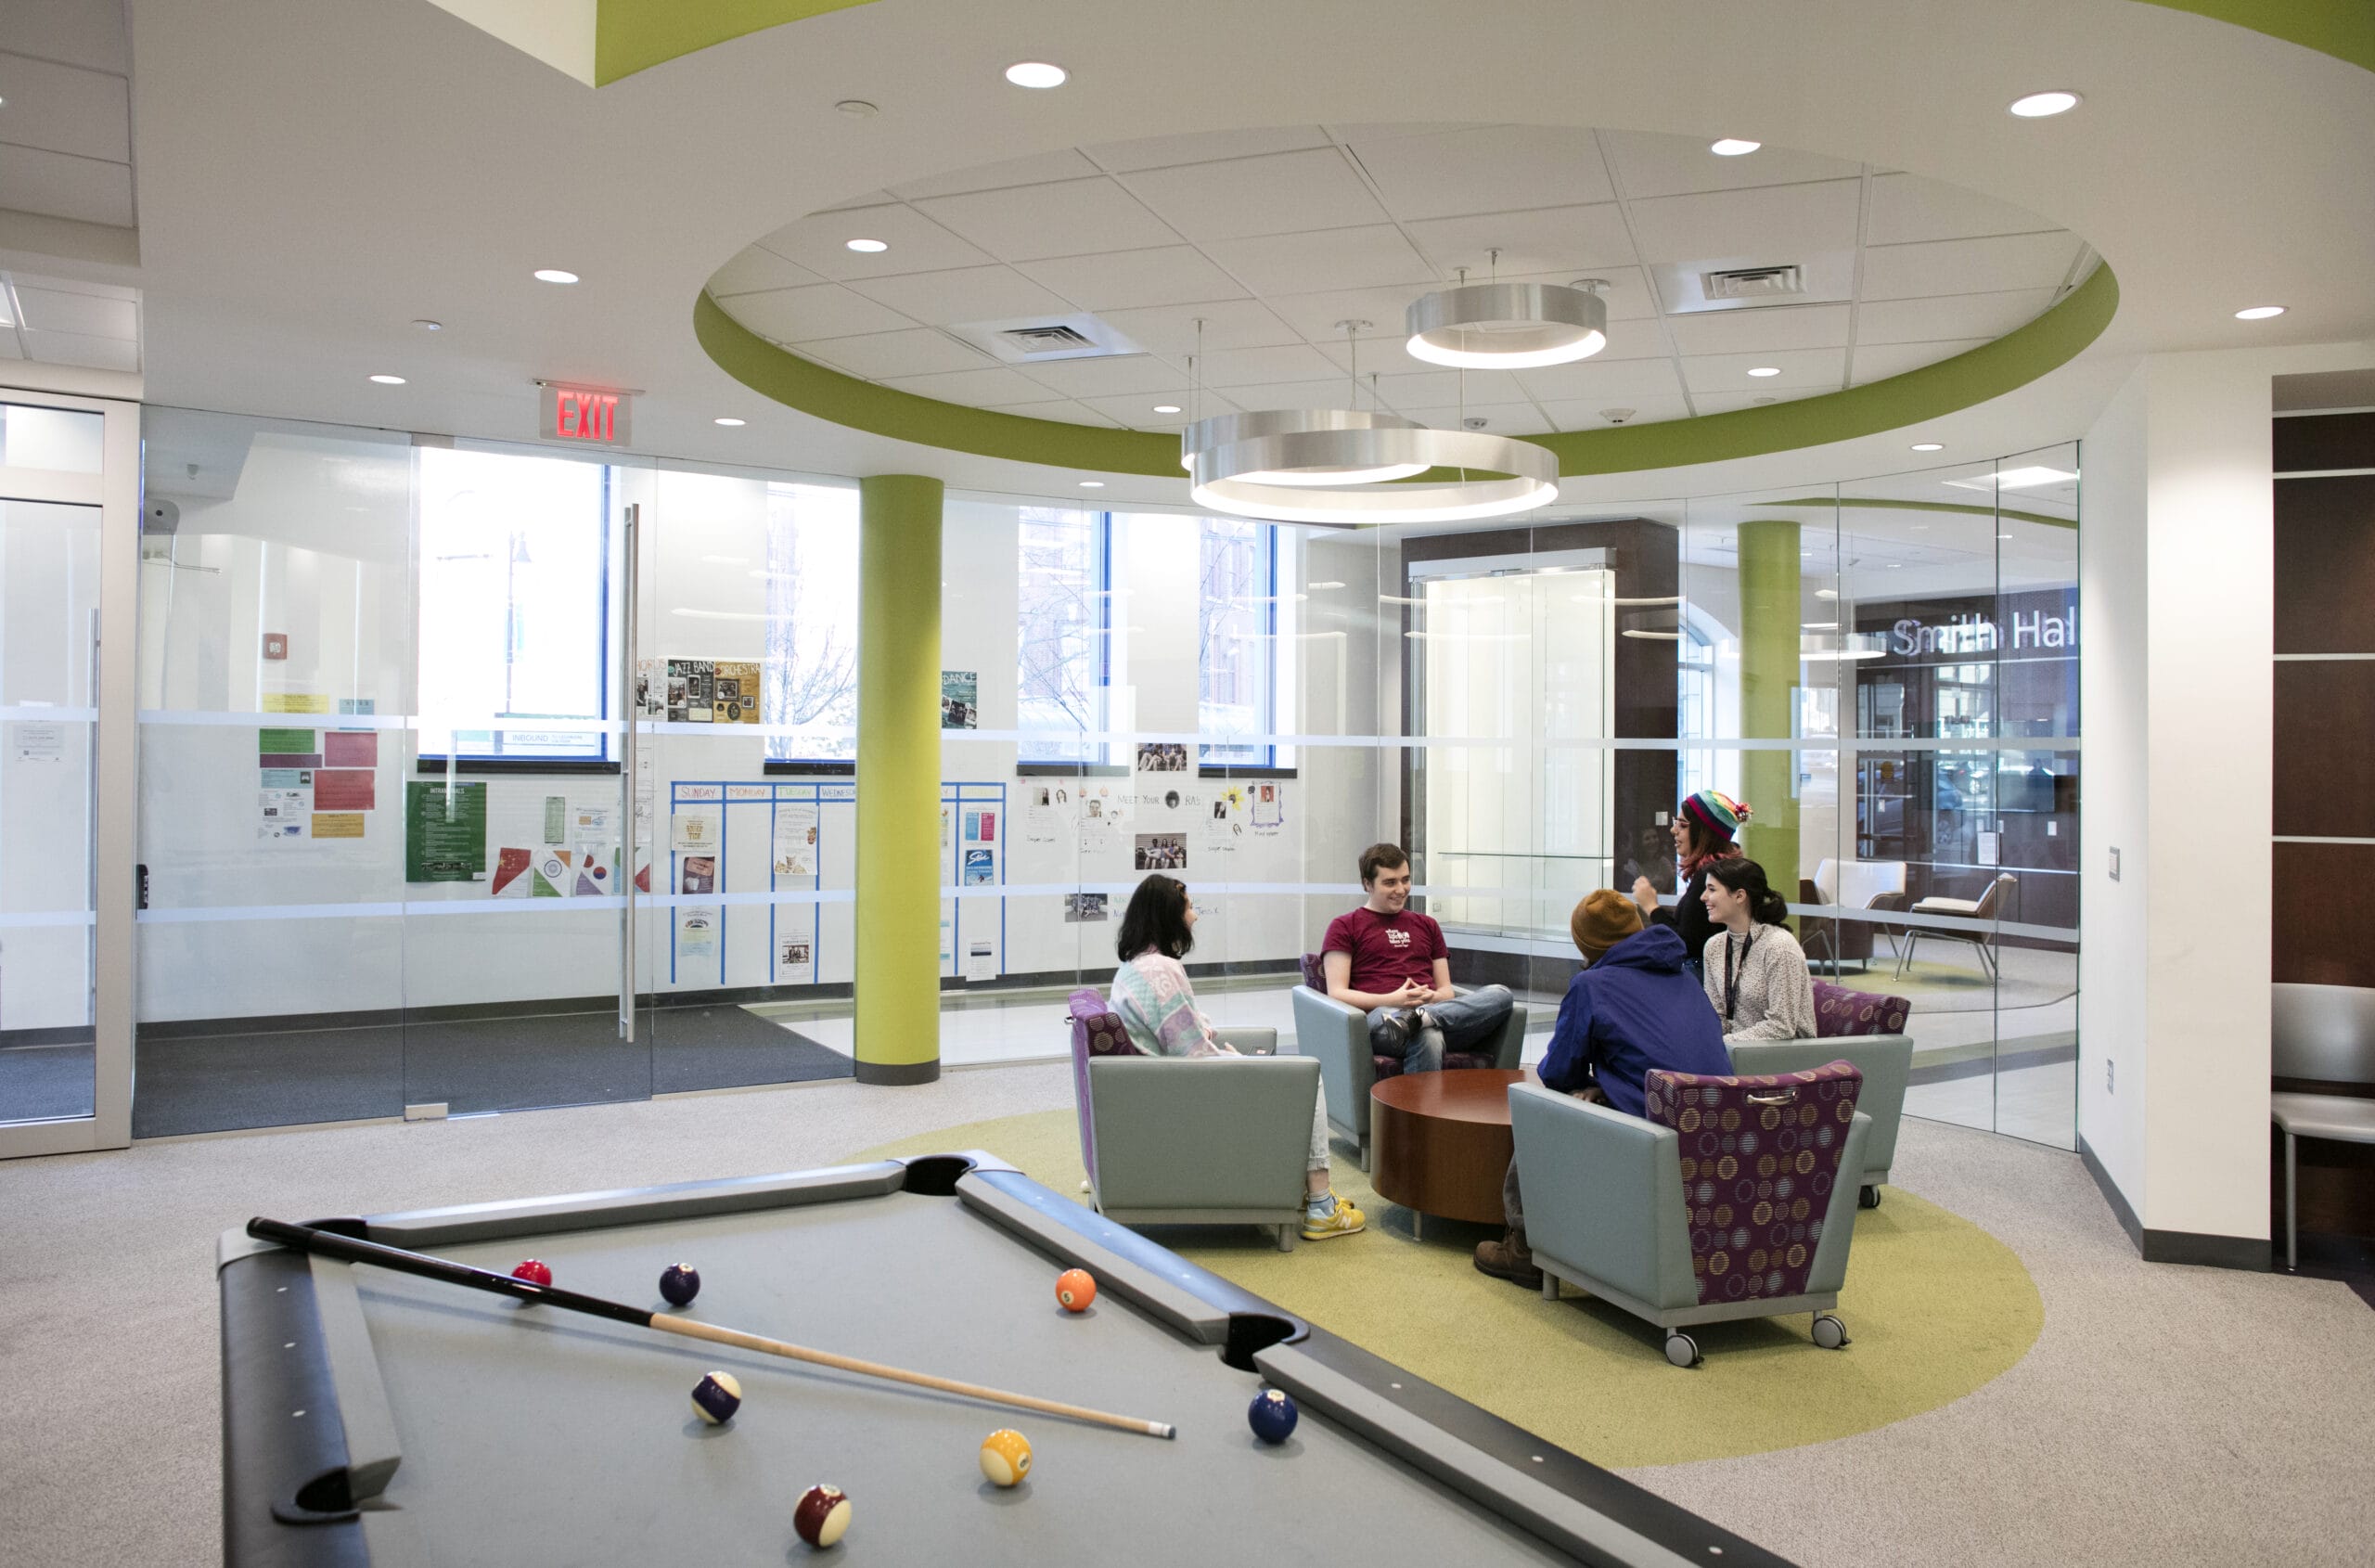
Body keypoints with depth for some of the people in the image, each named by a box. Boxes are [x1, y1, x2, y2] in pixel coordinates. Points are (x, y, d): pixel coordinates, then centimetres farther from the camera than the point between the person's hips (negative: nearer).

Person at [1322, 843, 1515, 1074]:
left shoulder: (1426, 925, 31)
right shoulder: (1344, 927, 15)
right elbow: (1337, 994, 3)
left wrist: (1432, 998, -1)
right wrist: (1391, 1000, -13)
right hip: (1380, 1015, -5)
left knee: (1501, 994, -26)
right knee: (1427, 1036, -42)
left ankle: (1421, 1016, -42)